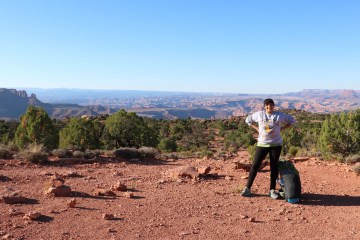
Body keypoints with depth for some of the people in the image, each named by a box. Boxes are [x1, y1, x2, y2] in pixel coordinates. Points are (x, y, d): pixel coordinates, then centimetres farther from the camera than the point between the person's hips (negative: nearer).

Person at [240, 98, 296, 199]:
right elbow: (248, 120, 15)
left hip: (276, 144, 0)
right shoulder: (259, 114, 2)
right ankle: (247, 188, 6)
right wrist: (257, 129, 3)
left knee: (274, 167, 3)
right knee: (255, 165, -2)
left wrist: (281, 129, 0)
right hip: (262, 144, 0)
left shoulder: (280, 115, 0)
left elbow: (292, 121, 11)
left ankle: (272, 190, 14)